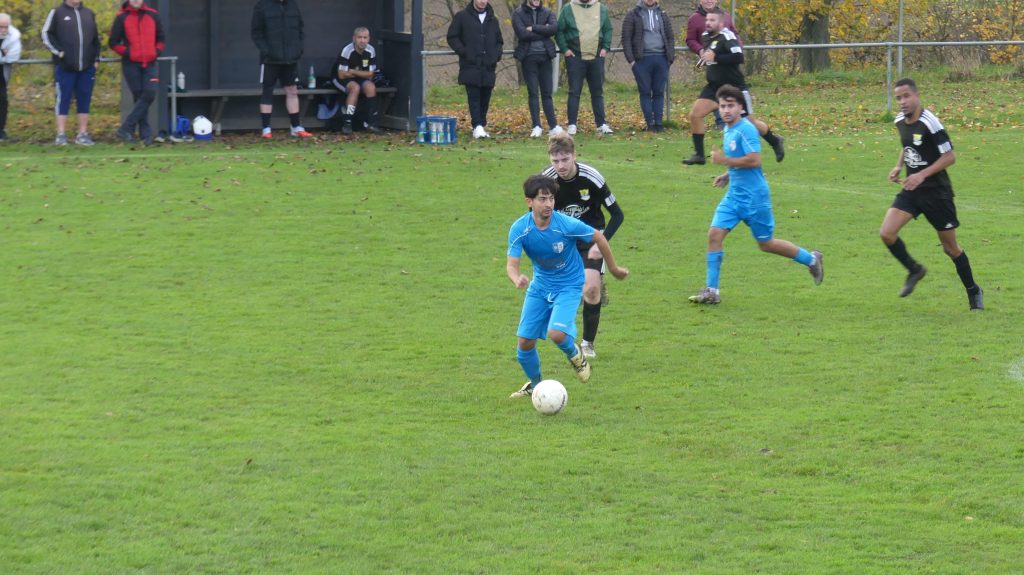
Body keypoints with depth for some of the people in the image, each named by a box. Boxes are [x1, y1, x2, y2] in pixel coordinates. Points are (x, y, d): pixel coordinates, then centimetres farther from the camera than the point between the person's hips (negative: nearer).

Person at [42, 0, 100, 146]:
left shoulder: (88, 14, 15)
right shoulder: (57, 12, 1)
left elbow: (95, 38, 20)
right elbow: (47, 34, 0)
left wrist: (96, 57, 12)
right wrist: (58, 51, -8)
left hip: (87, 67, 4)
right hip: (65, 67, -4)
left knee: (85, 100, 4)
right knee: (63, 99, -2)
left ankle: (83, 134, 9)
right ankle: (61, 135, 0)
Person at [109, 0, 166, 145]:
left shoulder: (153, 16, 8)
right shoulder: (122, 18, 1)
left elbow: (161, 38, 18)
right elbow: (113, 42, 3)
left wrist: (157, 51, 1)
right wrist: (127, 53, -9)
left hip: (150, 64, 2)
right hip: (131, 64, -2)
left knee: (149, 94, -13)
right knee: (139, 97, -1)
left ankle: (126, 128, -9)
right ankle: (145, 134, 4)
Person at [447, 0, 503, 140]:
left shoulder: (493, 20, 16)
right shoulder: (462, 17, 3)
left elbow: (499, 41, 25)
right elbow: (452, 37, 3)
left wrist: (497, 55, 6)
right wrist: (463, 52, -9)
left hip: (488, 67, 4)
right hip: (470, 66, -4)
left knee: (485, 98, 5)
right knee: (474, 97, -11)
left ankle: (482, 126, 15)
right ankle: (477, 127, -17)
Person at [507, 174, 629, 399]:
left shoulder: (567, 224, -24)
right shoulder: (519, 229, -17)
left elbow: (598, 238, -8)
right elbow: (512, 264, -21)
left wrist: (614, 268, 4)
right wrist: (517, 279, -46)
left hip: (569, 286, -3)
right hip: (540, 286, 4)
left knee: (556, 333, -26)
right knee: (525, 342, 2)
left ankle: (575, 355, 10)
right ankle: (535, 383, 31)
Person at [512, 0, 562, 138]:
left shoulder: (547, 13, 9)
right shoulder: (518, 14, 1)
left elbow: (554, 28, -10)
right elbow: (522, 34, -13)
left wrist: (533, 28, -13)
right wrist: (543, 31, -7)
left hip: (545, 55, 2)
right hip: (529, 56, -2)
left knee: (547, 92, 5)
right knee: (533, 93, -2)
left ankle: (553, 126, 6)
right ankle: (536, 127, 1)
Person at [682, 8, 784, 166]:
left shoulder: (726, 36, -19)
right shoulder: (706, 36, 7)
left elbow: (739, 57, -31)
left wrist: (715, 57, -30)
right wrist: (703, 56, 9)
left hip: (734, 87, -7)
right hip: (714, 86, 7)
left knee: (750, 122, 6)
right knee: (695, 114, -8)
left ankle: (775, 142, 32)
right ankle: (699, 154, 1)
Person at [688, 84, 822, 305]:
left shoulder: (746, 129, -17)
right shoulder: (728, 130, 11)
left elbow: (754, 160, -26)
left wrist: (725, 160, -21)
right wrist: (728, 175, 12)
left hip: (754, 197, -8)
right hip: (734, 195, 8)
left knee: (766, 243, 6)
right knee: (714, 234, -7)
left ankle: (811, 259, 28)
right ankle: (711, 290, -4)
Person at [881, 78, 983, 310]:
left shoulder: (930, 123, -20)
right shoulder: (900, 121, 3)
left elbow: (950, 156, -18)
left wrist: (922, 175, -25)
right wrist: (899, 167, 5)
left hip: (937, 192, -6)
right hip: (912, 190, 6)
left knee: (950, 247, 5)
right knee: (886, 233, -12)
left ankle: (973, 291, 26)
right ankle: (914, 271, 13)